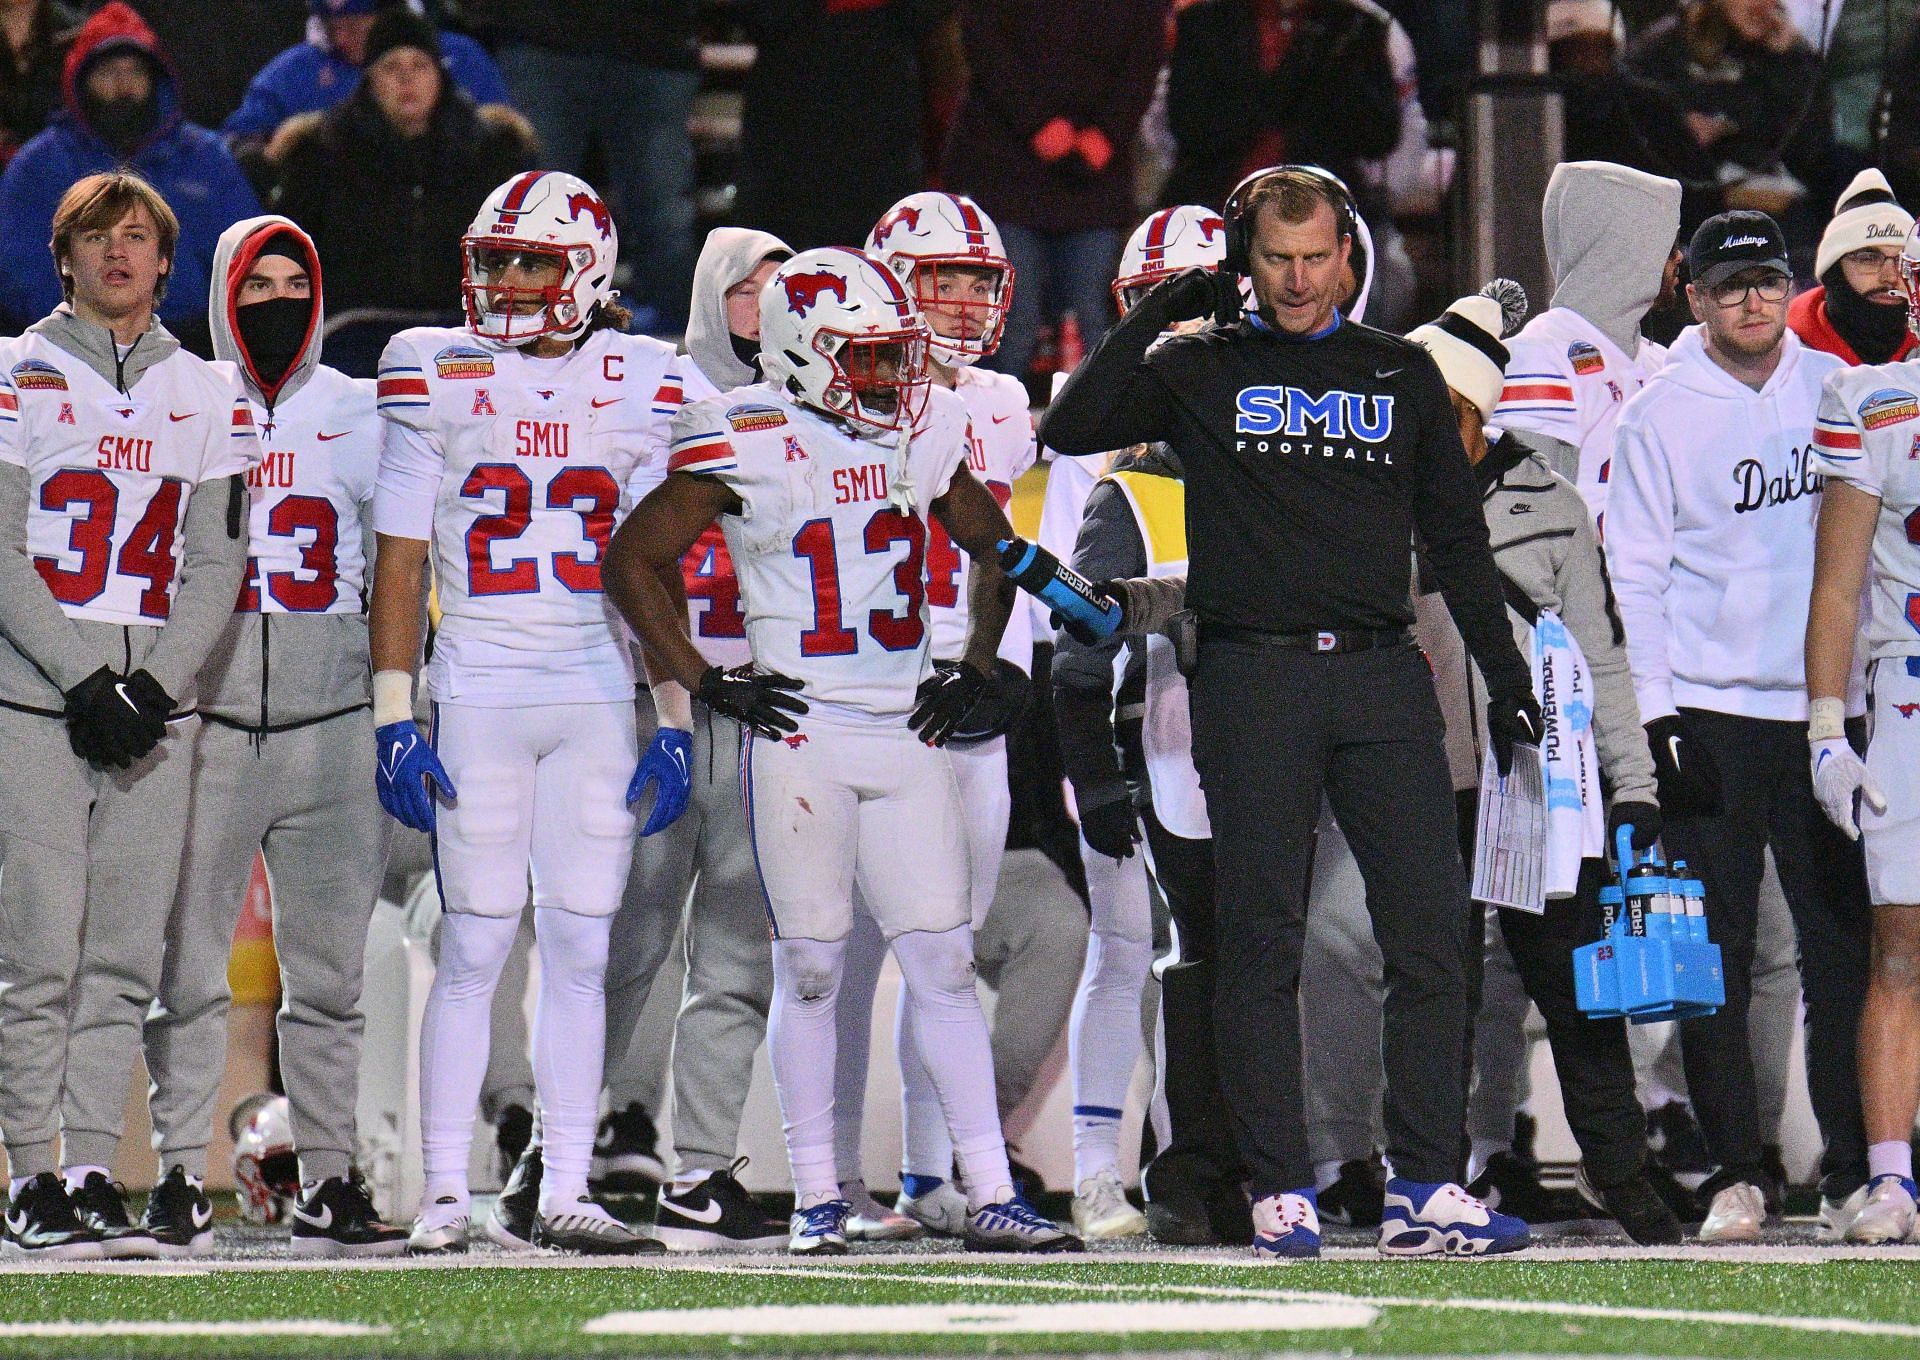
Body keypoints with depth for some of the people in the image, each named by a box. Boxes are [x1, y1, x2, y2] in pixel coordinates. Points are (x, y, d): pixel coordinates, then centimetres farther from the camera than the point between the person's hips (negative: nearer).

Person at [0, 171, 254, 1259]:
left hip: (155, 709, 4)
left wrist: (155, 686, -6)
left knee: (125, 962, 2)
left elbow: (217, 566, 9)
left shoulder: (210, 398, 13)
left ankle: (94, 1177, 5)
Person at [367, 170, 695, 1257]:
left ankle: (568, 1194, 5)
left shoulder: (641, 385, 7)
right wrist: (395, 716, -3)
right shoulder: (438, 375, 3)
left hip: (601, 698, 2)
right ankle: (445, 1194, -1)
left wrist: (674, 722, 3)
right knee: (476, 948, -4)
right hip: (479, 695, -2)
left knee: (581, 952, 2)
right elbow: (401, 558, 3)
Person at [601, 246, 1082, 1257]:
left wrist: (974, 669, 14)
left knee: (944, 961, 1)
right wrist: (707, 683, -5)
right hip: (797, 735, -4)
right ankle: (817, 1200, 7)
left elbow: (992, 548, 25)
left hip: (907, 730, 4)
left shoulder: (921, 438, 8)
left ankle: (989, 1193, 1)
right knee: (810, 966, -1)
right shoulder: (748, 447, -7)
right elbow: (632, 562, -2)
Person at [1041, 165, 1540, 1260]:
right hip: (1254, 680, -2)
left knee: (1433, 932, -4)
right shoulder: (1203, 371, 9)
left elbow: (1457, 539, 20)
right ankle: (1281, 1194, 3)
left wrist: (1507, 674, 14)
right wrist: (1160, 312, -4)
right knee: (1264, 943, -1)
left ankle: (1426, 1190, -1)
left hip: (1383, 676, 2)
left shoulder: (1402, 374, 15)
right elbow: (1072, 431, -4)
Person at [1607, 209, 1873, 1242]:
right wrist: (1659, 719, -8)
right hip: (1708, 716, -2)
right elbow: (1636, 577, 0)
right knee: (1715, 955, -1)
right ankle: (1734, 1174, 3)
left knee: (1843, 945, 0)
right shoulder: (1658, 417, 1)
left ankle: (1851, 1168, 5)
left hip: (1823, 711, 2)